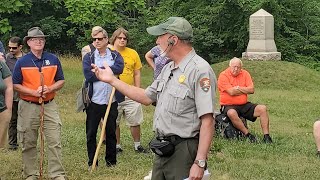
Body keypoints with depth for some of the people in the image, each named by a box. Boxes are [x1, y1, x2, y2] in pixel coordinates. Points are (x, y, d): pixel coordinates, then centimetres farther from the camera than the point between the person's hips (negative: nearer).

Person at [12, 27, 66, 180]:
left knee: (55, 142, -3)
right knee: (29, 144, 7)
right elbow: (16, 85, -1)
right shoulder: (22, 62, -1)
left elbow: (61, 81, 8)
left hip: (50, 105, 1)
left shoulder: (53, 59, 5)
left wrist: (49, 89, -12)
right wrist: (34, 92, -15)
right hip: (28, 107, -1)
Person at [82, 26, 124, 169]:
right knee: (91, 133, 4)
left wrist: (100, 70, -15)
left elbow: (119, 68, -16)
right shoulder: (88, 57, 4)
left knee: (111, 132, 10)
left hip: (111, 101, 1)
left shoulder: (115, 55, 6)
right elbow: (88, 75, -13)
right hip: (94, 101, -1)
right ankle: (92, 162, 15)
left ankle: (111, 161, 22)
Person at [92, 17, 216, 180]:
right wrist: (112, 80, 21)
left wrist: (199, 163, -26)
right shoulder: (168, 68, 13)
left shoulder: (200, 70, -17)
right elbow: (147, 97, 22)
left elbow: (207, 121, -22)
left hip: (184, 152, -9)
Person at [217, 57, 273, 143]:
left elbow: (252, 90, -3)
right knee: (232, 113, -39)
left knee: (262, 108, -12)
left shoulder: (245, 74, 8)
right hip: (228, 106, -5)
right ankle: (248, 134, -26)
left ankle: (266, 137, -13)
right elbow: (231, 92, -17)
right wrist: (245, 90, -4)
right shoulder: (223, 75, -7)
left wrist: (238, 88, -10)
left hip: (244, 105, 5)